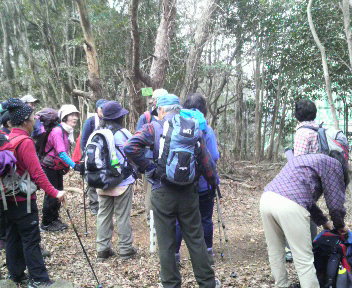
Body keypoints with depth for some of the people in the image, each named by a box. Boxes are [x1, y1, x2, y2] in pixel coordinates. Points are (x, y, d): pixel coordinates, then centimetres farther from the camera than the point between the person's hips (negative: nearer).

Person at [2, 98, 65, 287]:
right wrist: (54, 193, -22)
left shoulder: (7, 140, 8)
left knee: (13, 237, 15)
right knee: (31, 240, -2)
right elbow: (37, 173, -23)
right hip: (23, 200, -9)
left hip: (9, 198, 9)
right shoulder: (25, 142, -18)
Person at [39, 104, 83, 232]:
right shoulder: (57, 131, -22)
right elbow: (61, 153, -32)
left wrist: (66, 166, 8)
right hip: (49, 167, -8)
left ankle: (54, 219, 26)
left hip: (58, 168, 8)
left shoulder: (68, 131, 5)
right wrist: (74, 165, -38)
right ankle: (46, 224, 11)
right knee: (51, 195, -2)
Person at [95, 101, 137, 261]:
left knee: (103, 214, 12)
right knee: (123, 216, 5)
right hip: (122, 181, -5)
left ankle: (103, 249, 18)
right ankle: (125, 249, 15)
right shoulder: (123, 133, -13)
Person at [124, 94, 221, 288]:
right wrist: (214, 180, 20)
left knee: (166, 243, 10)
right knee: (196, 240, 14)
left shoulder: (153, 128, -6)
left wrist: (148, 167, -11)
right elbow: (205, 161, 4)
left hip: (162, 193, -2)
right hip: (188, 192, 3)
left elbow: (130, 148, -22)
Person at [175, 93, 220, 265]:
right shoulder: (206, 129, -10)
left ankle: (174, 254, 15)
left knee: (179, 220, 10)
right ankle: (207, 252, 24)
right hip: (204, 183, -1)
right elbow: (214, 157, -14)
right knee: (205, 219, 13)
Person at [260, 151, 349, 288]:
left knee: (275, 251, 21)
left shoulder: (304, 159, 37)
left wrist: (323, 221, 48)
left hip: (266, 198, 8)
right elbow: (335, 202, 12)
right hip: (290, 206, -8)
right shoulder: (333, 164, 14)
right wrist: (340, 226, 31)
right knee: (304, 259, 2)